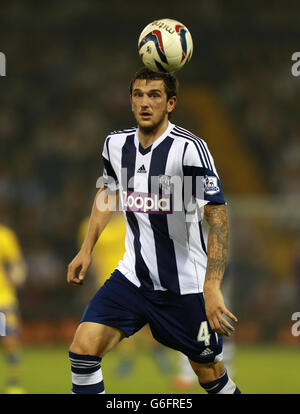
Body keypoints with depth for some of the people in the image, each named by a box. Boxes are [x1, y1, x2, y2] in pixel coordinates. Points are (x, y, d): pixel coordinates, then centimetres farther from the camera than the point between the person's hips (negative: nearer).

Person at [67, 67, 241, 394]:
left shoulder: (189, 148, -19)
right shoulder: (116, 144, 0)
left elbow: (217, 218, -23)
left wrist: (212, 289, -30)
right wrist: (86, 250, 19)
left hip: (184, 286, -5)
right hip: (133, 276, 5)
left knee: (212, 378, 5)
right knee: (82, 349, -12)